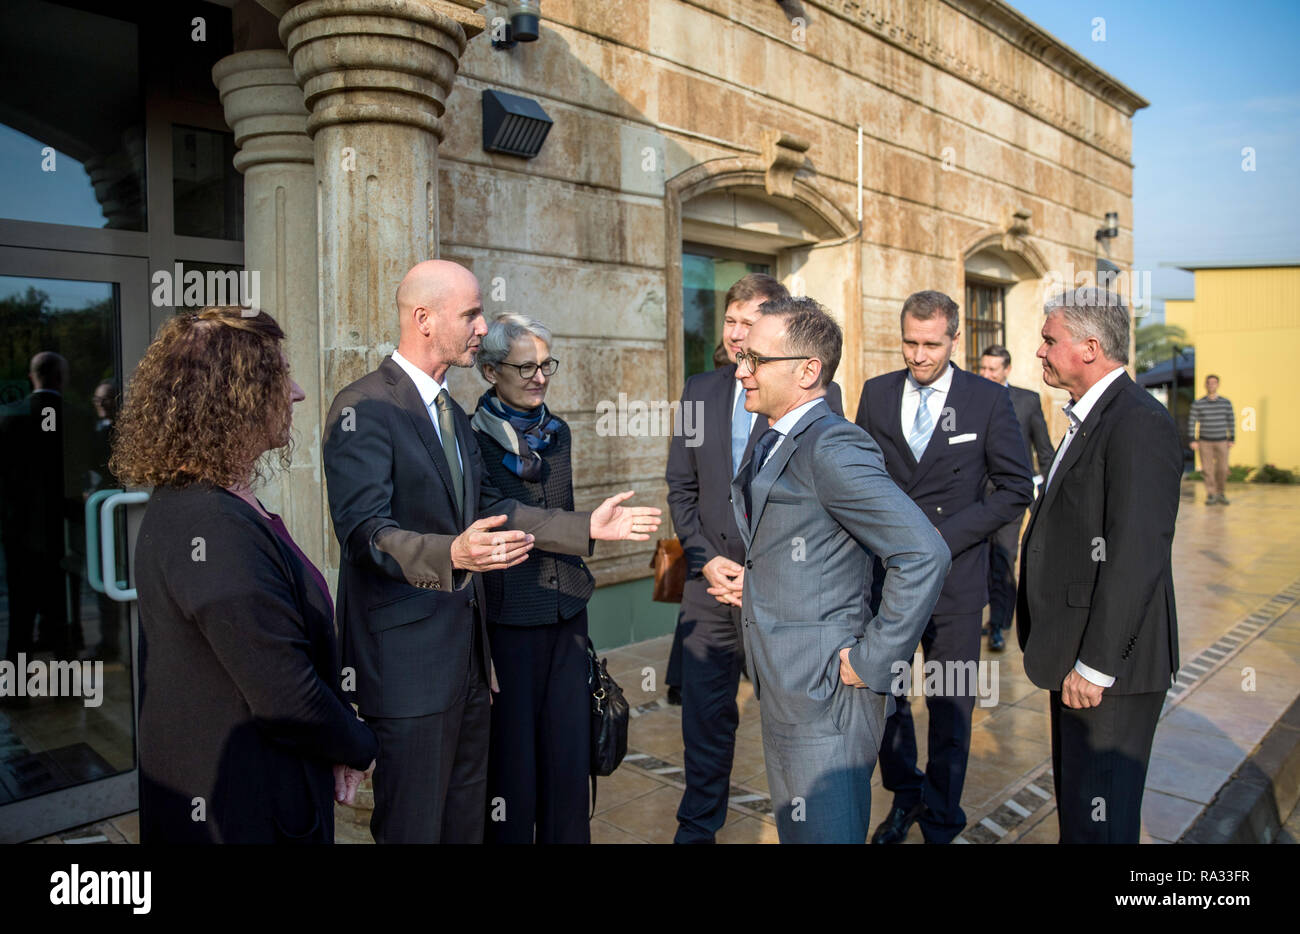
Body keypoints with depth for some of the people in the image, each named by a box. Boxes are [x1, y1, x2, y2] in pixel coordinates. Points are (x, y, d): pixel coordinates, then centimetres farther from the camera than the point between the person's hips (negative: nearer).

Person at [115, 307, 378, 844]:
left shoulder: (185, 504, 3)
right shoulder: (216, 527, -28)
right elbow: (286, 699, -27)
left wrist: (339, 742, 0)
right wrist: (358, 748, -9)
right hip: (243, 814, -9)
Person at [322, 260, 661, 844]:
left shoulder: (452, 413, 16)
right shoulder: (364, 408, -15)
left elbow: (491, 510, 15)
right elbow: (364, 529, -24)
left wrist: (588, 528, 9)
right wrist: (452, 554, -42)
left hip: (465, 642, 9)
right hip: (407, 651, -9)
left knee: (467, 817, 20)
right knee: (414, 825, 3)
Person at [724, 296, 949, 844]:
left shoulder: (832, 447, -20)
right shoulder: (773, 444, 11)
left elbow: (925, 556, -27)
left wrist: (873, 662, -21)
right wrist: (759, 584, 10)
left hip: (825, 695, -9)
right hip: (786, 694, 10)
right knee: (793, 832, 23)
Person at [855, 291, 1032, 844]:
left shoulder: (989, 400, -4)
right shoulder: (876, 393, 4)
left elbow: (1015, 489, -4)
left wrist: (944, 536, -14)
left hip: (954, 576, -2)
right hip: (884, 571, 2)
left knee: (950, 710, 10)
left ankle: (940, 824, 30)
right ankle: (905, 797, 37)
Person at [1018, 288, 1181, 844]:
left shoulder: (1139, 424, -19)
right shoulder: (1092, 417, 14)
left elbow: (1136, 557, -24)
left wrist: (1096, 665, -22)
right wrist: (1068, 654, 17)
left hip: (1108, 659, -10)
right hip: (1078, 653, 10)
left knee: (1098, 814, 1)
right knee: (1075, 801, 21)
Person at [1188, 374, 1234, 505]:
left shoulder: (1226, 403, -1)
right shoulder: (1197, 404, -5)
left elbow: (1231, 422, 5)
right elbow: (1191, 422, -4)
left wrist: (1232, 439, 2)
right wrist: (1193, 440, -10)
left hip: (1222, 442, 1)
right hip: (1205, 441, -1)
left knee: (1222, 469, -1)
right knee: (1207, 469, -3)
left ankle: (1220, 493, 18)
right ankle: (1211, 495, 5)